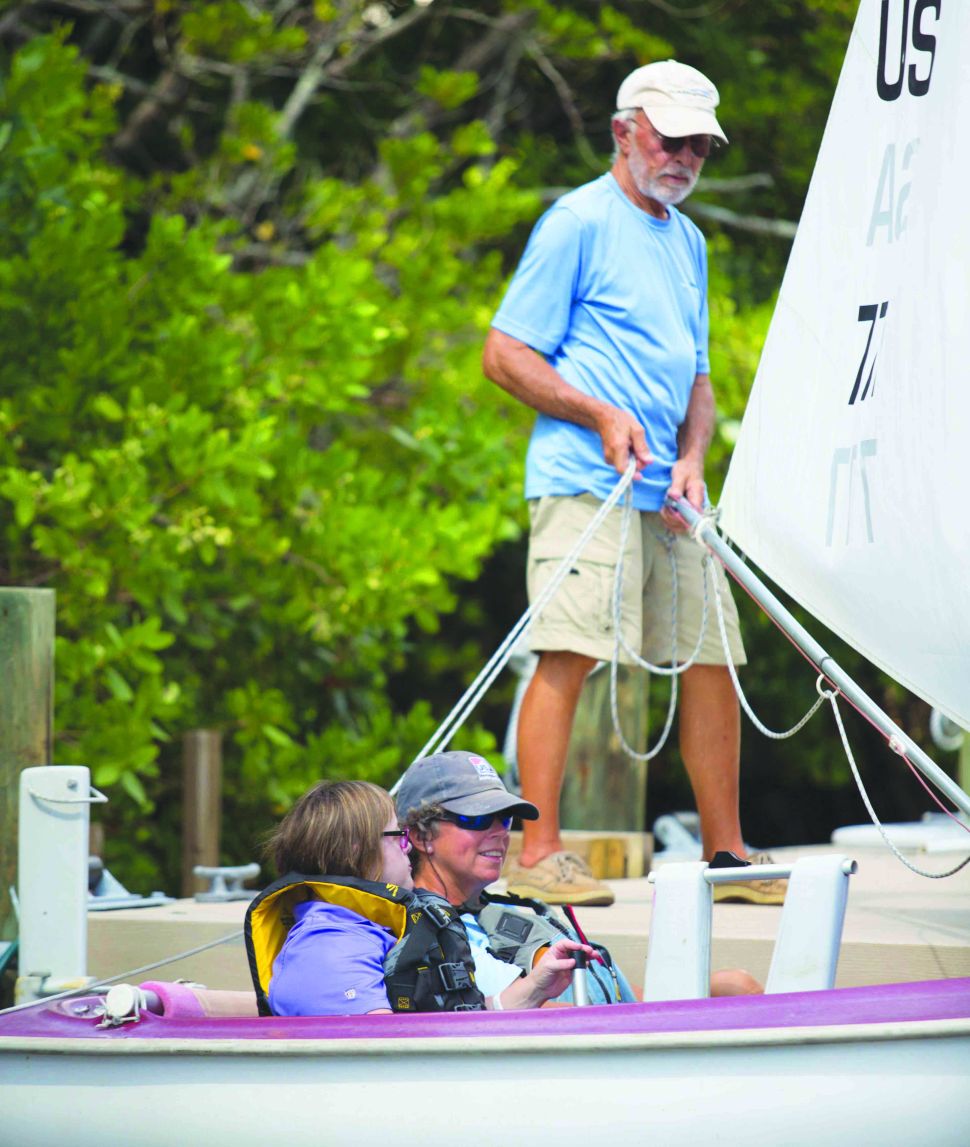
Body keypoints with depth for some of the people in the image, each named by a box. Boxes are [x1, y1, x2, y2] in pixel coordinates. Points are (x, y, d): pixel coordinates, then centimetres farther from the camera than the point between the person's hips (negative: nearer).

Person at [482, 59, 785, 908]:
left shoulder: (688, 240, 20)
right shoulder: (579, 222, -4)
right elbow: (506, 354, -6)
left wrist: (692, 457, 6)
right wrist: (601, 416, -15)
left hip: (667, 493, 8)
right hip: (586, 483, -8)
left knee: (713, 656, 6)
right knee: (569, 653, -15)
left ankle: (725, 852, 14)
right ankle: (539, 856, -15)